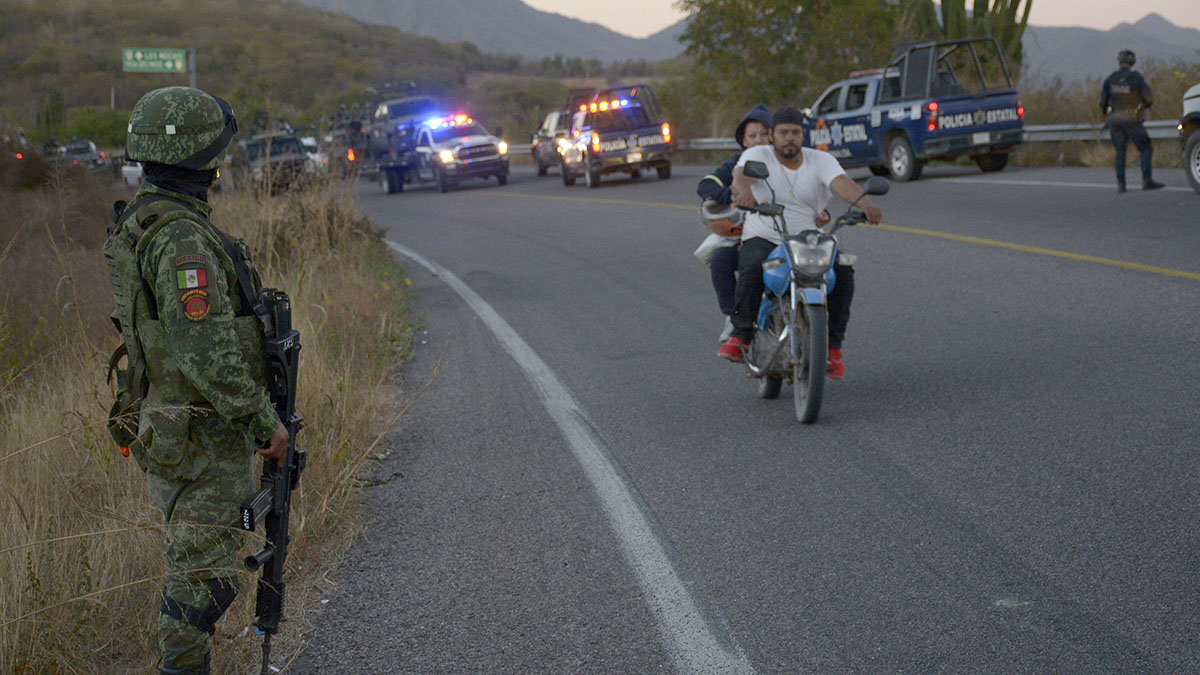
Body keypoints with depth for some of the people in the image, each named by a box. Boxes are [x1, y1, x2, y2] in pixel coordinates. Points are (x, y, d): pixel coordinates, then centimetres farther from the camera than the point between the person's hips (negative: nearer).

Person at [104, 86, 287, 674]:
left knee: (194, 565, 19)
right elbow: (207, 353, -27)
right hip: (203, 441, -10)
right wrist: (265, 422, -18)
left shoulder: (138, 224, 10)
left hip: (166, 421, 10)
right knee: (203, 576, -2)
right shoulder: (182, 239, -23)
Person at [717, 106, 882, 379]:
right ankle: (740, 336, -20)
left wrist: (865, 203, -37)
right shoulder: (758, 155, 1)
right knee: (752, 269, -35)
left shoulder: (821, 161, 5)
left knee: (843, 272, -24)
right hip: (763, 239, -2)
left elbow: (842, 183, -15)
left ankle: (832, 346, -14)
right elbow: (741, 174, -22)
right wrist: (744, 191, -49)